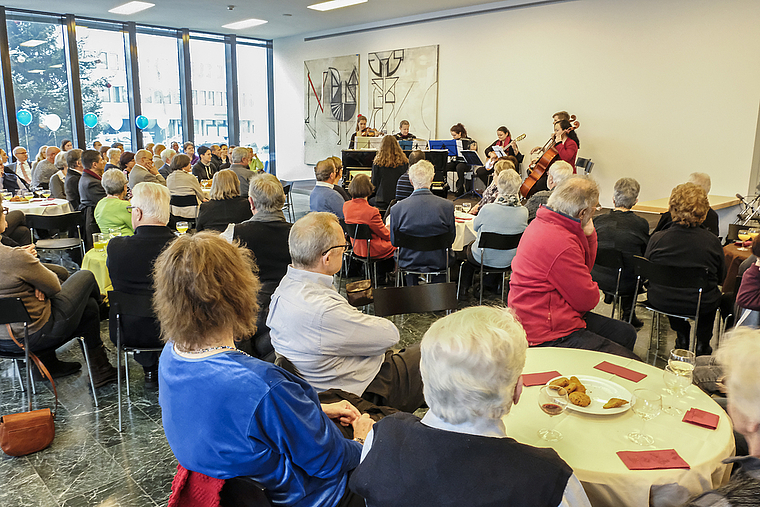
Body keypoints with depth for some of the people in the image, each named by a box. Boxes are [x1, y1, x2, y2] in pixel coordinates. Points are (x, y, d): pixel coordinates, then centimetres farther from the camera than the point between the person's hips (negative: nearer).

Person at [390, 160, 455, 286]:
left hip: (408, 264, 1)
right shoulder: (447, 205, -19)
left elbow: (394, 241, -4)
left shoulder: (397, 208, -18)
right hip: (438, 263, -1)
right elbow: (451, 238, -5)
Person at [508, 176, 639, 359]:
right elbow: (587, 300, -17)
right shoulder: (561, 244, -27)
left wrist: (588, 235, 0)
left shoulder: (544, 225, 5)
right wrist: (594, 293, 6)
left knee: (625, 333, 21)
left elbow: (584, 268, 14)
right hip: (548, 335, -11)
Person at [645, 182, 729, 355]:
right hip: (699, 305, -1)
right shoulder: (712, 241, -16)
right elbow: (721, 276, -1)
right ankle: (702, 345, 39)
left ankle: (682, 339, 43)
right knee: (714, 294, 33)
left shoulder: (657, 239, -16)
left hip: (661, 301, 1)